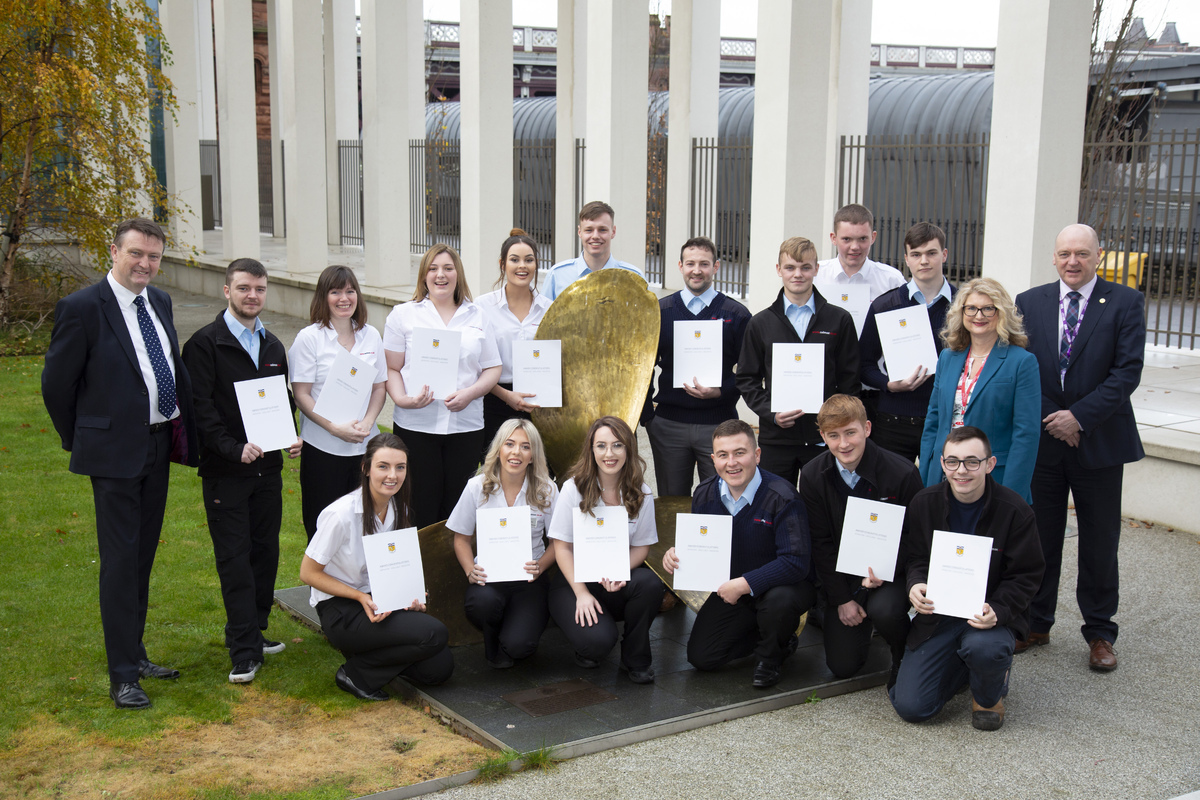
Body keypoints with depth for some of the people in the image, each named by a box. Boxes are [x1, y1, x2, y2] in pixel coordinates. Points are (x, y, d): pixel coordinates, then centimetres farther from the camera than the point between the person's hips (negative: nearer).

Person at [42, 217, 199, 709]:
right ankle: (122, 676, 6)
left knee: (143, 557, 16)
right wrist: (78, 442, 0)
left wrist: (180, 432, 12)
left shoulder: (160, 301, 8)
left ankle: (136, 654, 29)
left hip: (159, 446, 7)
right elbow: (56, 383, -8)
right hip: (115, 452, -7)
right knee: (120, 561, -3)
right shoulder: (82, 308, -14)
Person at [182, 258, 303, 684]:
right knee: (235, 559, -4)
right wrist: (235, 448, -22)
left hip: (268, 468, 6)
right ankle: (244, 653, 0)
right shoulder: (205, 343, -7)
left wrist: (291, 438, 2)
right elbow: (200, 408, -13)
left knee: (265, 553, 10)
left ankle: (254, 633, 23)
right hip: (225, 471, -6)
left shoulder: (273, 345, 14)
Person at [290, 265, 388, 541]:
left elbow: (380, 387, 10)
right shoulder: (309, 338, -4)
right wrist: (335, 428, -17)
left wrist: (367, 422, -8)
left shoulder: (371, 335, 8)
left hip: (364, 446, 3)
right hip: (322, 447, -3)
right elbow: (301, 395, -7)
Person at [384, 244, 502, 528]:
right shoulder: (403, 315, 7)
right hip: (415, 426, -2)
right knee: (420, 508, -2)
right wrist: (403, 399, -15)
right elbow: (391, 368, 4)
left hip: (466, 426, 2)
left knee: (458, 507, 3)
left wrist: (469, 394, -8)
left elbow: (493, 368, 10)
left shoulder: (476, 316, 13)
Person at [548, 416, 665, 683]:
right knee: (597, 640, -30)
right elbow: (562, 547, -7)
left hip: (618, 583, 3)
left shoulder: (641, 494, -1)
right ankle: (587, 649, 13)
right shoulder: (574, 488, -8)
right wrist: (582, 594, -17)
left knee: (650, 583, -32)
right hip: (576, 580, -3)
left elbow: (641, 546, 3)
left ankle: (635, 659, -6)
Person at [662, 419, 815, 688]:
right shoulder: (704, 494, -7)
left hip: (784, 584, -5)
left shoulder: (782, 497, -26)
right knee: (700, 657, -4)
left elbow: (796, 562, -31)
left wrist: (745, 584, -35)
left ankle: (771, 655, -3)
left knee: (778, 600, -41)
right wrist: (676, 554, -17)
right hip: (732, 589, 5)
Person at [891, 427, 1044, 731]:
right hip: (938, 613, 2)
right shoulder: (924, 503, -3)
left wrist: (997, 611, -24)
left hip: (989, 615, -2)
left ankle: (989, 695, 1)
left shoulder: (1015, 510, -11)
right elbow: (915, 558, 6)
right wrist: (916, 585, -18)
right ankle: (966, 664, 22)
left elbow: (1025, 576, -6)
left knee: (982, 648, -40)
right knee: (910, 706, -11)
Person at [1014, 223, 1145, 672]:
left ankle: (1099, 633, 20)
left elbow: (1128, 371, -10)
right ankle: (1035, 624, 24)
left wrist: (1079, 416, -16)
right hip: (1042, 439, 2)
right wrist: (1048, 420, -7)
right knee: (1039, 537, 10)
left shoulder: (1124, 303, -2)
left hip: (1099, 441, -2)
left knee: (1099, 543, 7)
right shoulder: (1029, 303, 5)